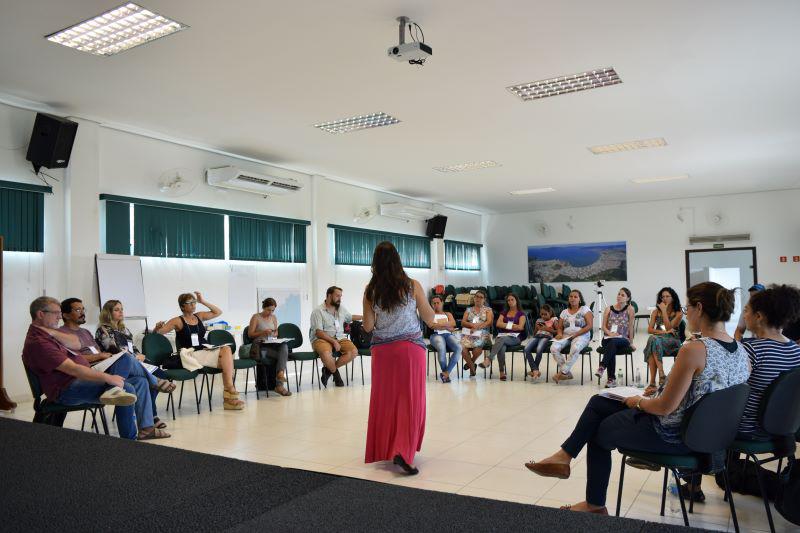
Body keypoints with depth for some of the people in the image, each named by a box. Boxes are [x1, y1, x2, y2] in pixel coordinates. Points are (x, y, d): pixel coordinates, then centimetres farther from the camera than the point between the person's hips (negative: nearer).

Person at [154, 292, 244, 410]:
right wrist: (157, 327, -22)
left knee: (226, 349, -26)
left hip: (206, 351, 5)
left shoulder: (199, 316, 17)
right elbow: (157, 333, 2)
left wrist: (203, 301, 14)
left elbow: (218, 312, 22)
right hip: (191, 355, -5)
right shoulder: (177, 321, 3)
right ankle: (230, 389, -19)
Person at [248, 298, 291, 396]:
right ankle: (280, 384, -27)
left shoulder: (274, 317, 17)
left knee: (284, 346, -32)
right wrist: (262, 332, -17)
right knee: (283, 355, -28)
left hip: (272, 344, 5)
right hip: (260, 346, -5)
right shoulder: (256, 317, 1)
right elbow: (250, 334, -2)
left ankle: (281, 374, -43)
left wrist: (274, 334, 0)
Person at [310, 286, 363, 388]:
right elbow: (318, 332, -15)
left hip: (339, 337, 6)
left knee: (354, 351, -22)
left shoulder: (342, 308, 14)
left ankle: (328, 369, -7)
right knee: (326, 353, -39)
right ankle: (335, 373, -6)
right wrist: (333, 341, -23)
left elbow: (350, 317, 35)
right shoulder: (318, 312, -7)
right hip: (322, 339, -6)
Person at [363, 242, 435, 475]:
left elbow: (368, 327, -1)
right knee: (410, 400, 3)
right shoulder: (412, 286, -7)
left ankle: (383, 449, 25)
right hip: (410, 348, -2)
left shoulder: (371, 290, -3)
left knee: (384, 400, 14)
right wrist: (422, 300, 18)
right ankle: (403, 451, -9)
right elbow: (429, 318, 1)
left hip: (382, 350, 2)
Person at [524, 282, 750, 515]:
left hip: (673, 435, -8)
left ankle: (595, 504, 35)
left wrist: (638, 402, -3)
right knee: (598, 402, 16)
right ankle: (564, 455, 21)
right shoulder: (741, 350, -3)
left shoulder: (694, 349, -28)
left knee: (599, 432, 19)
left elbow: (665, 407, -23)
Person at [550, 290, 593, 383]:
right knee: (553, 348, -26)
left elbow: (589, 326, -6)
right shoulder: (564, 312, 17)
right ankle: (568, 373, -16)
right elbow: (560, 327, 18)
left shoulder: (585, 309, 4)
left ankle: (563, 372, -27)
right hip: (566, 336, 4)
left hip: (581, 336, -4)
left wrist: (575, 334, -15)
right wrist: (560, 333, -7)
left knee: (575, 348, -39)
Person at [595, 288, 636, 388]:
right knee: (611, 350, -31)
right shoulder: (608, 309, 10)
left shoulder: (629, 309, 1)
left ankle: (602, 367, -44)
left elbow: (630, 327, 1)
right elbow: (604, 326, 7)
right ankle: (611, 379, -31)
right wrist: (610, 333, -13)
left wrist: (631, 343, 2)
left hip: (623, 339, -2)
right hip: (608, 338, 2)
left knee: (613, 342, -37)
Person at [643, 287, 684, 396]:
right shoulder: (656, 312, 17)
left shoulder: (678, 313, 7)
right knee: (653, 339, -37)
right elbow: (649, 329, 6)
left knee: (653, 340, -37)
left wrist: (664, 311, -7)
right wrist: (663, 332, -11)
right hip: (658, 339, 3)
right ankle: (661, 376, -44)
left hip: (673, 342, -3)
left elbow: (669, 327, -8)